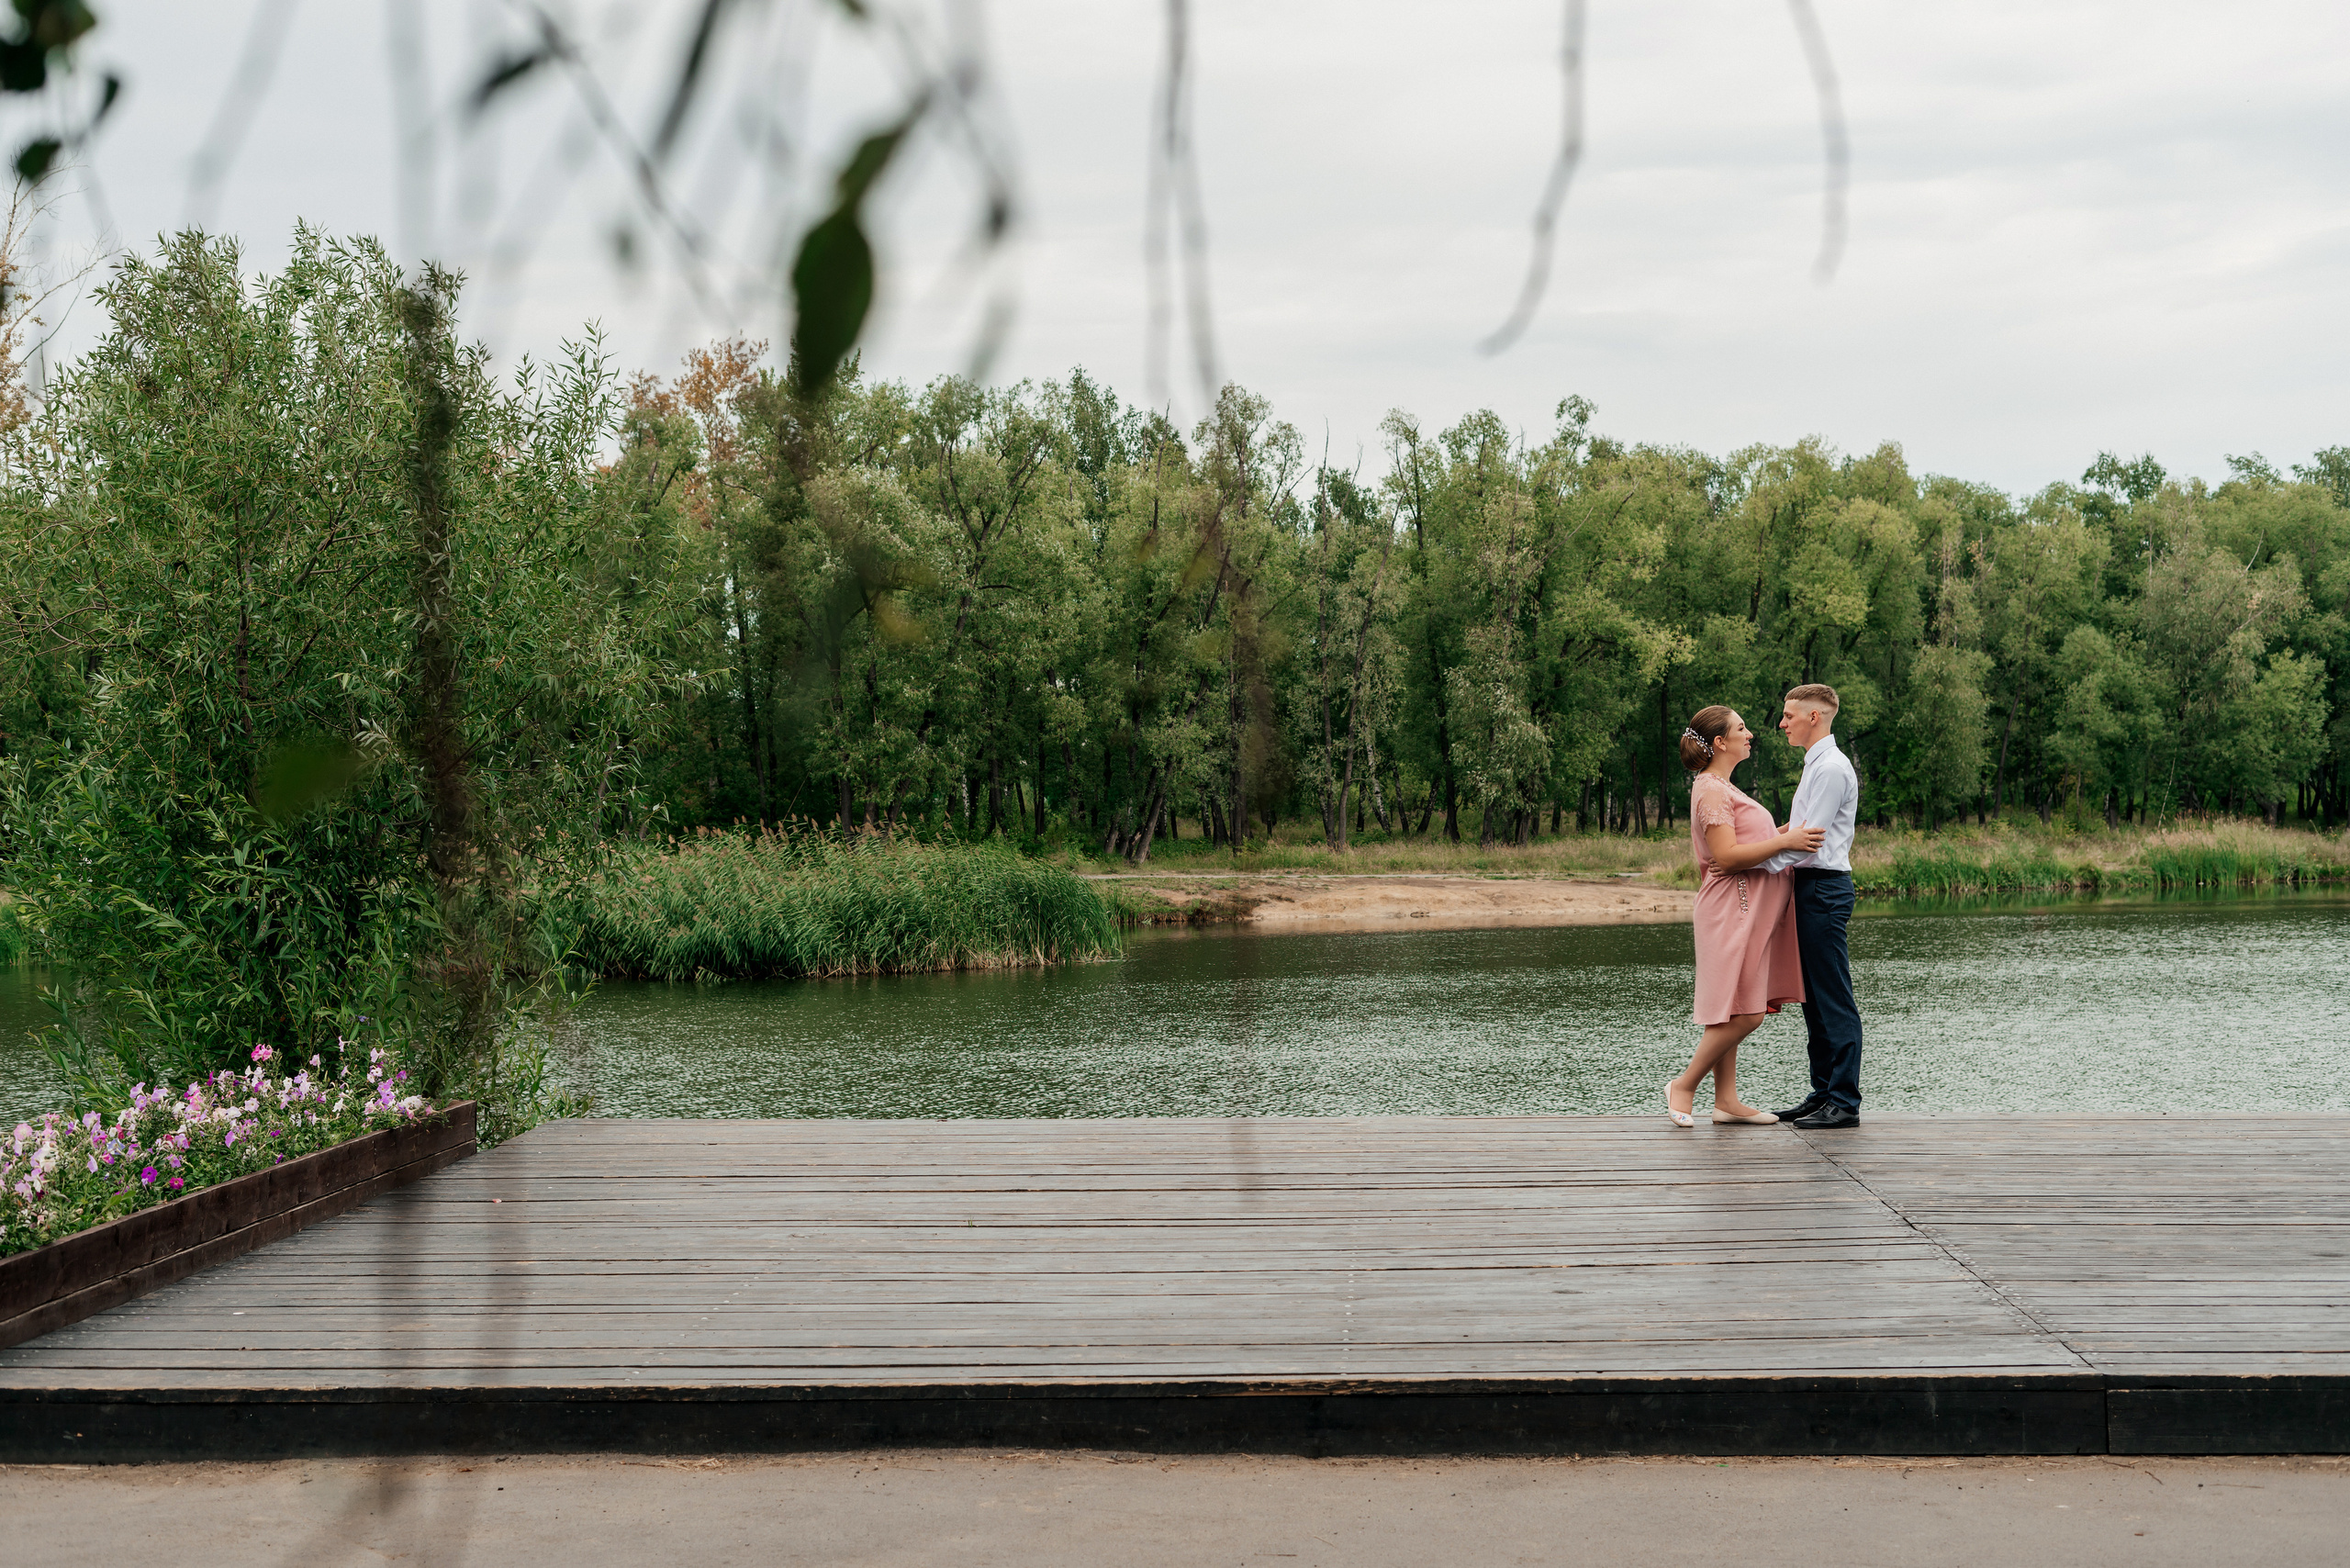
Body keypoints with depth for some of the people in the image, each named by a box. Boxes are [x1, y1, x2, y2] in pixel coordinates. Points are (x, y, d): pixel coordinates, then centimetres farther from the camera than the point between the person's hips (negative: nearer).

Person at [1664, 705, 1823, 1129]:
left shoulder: (1721, 788, 20)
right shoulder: (1711, 790, -13)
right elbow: (1727, 856, -22)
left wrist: (1786, 834, 17)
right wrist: (1784, 841, -21)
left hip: (1746, 910, 10)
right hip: (1733, 907, -10)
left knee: (1733, 1014, 8)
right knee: (1744, 1014, -11)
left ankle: (1726, 1100, 9)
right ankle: (1684, 1086, -3)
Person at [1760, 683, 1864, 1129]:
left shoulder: (1832, 767, -13)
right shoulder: (1816, 766, 20)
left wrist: (1756, 863, -17)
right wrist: (1786, 866, 10)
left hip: (1823, 890, -11)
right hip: (1813, 887, 11)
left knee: (1834, 999, -9)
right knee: (1814, 997, 12)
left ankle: (1844, 1102, -8)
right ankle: (1823, 1093, 17)